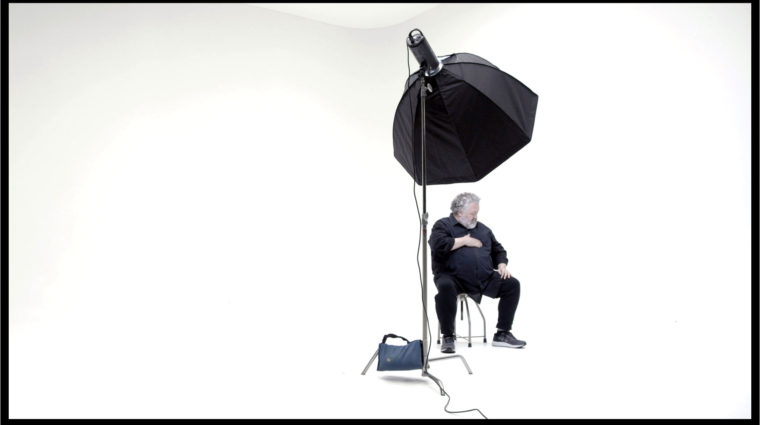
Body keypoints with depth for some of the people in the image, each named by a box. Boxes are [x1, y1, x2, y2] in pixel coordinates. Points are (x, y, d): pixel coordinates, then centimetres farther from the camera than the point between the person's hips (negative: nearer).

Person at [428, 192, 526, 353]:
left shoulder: (482, 228, 22)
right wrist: (464, 240, -6)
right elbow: (438, 245, -15)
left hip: (484, 278, 5)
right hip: (452, 276, -5)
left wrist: (502, 265, 5)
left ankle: (502, 334, -4)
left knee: (512, 284, -12)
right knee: (446, 287, -38)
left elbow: (498, 250, 27)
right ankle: (448, 337, -21)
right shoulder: (443, 225, 5)